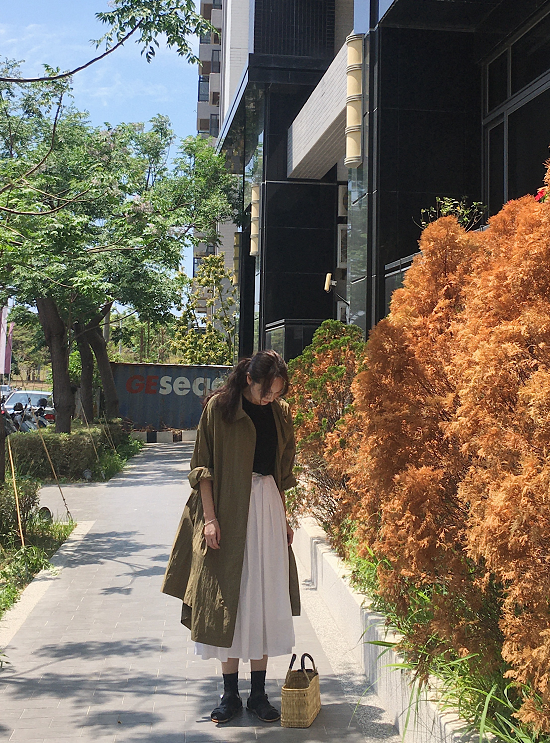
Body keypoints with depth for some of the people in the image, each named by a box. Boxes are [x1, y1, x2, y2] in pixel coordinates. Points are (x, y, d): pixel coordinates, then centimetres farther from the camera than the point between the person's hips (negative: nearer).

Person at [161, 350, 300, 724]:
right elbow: (203, 467, -5)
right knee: (228, 600, 2)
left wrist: (284, 519, 14)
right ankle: (230, 694, 13)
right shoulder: (219, 407, -5)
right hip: (229, 511, -3)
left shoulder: (280, 413, 7)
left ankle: (259, 694, 14)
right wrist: (210, 518, -12)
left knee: (264, 598, 5)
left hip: (268, 509, 4)